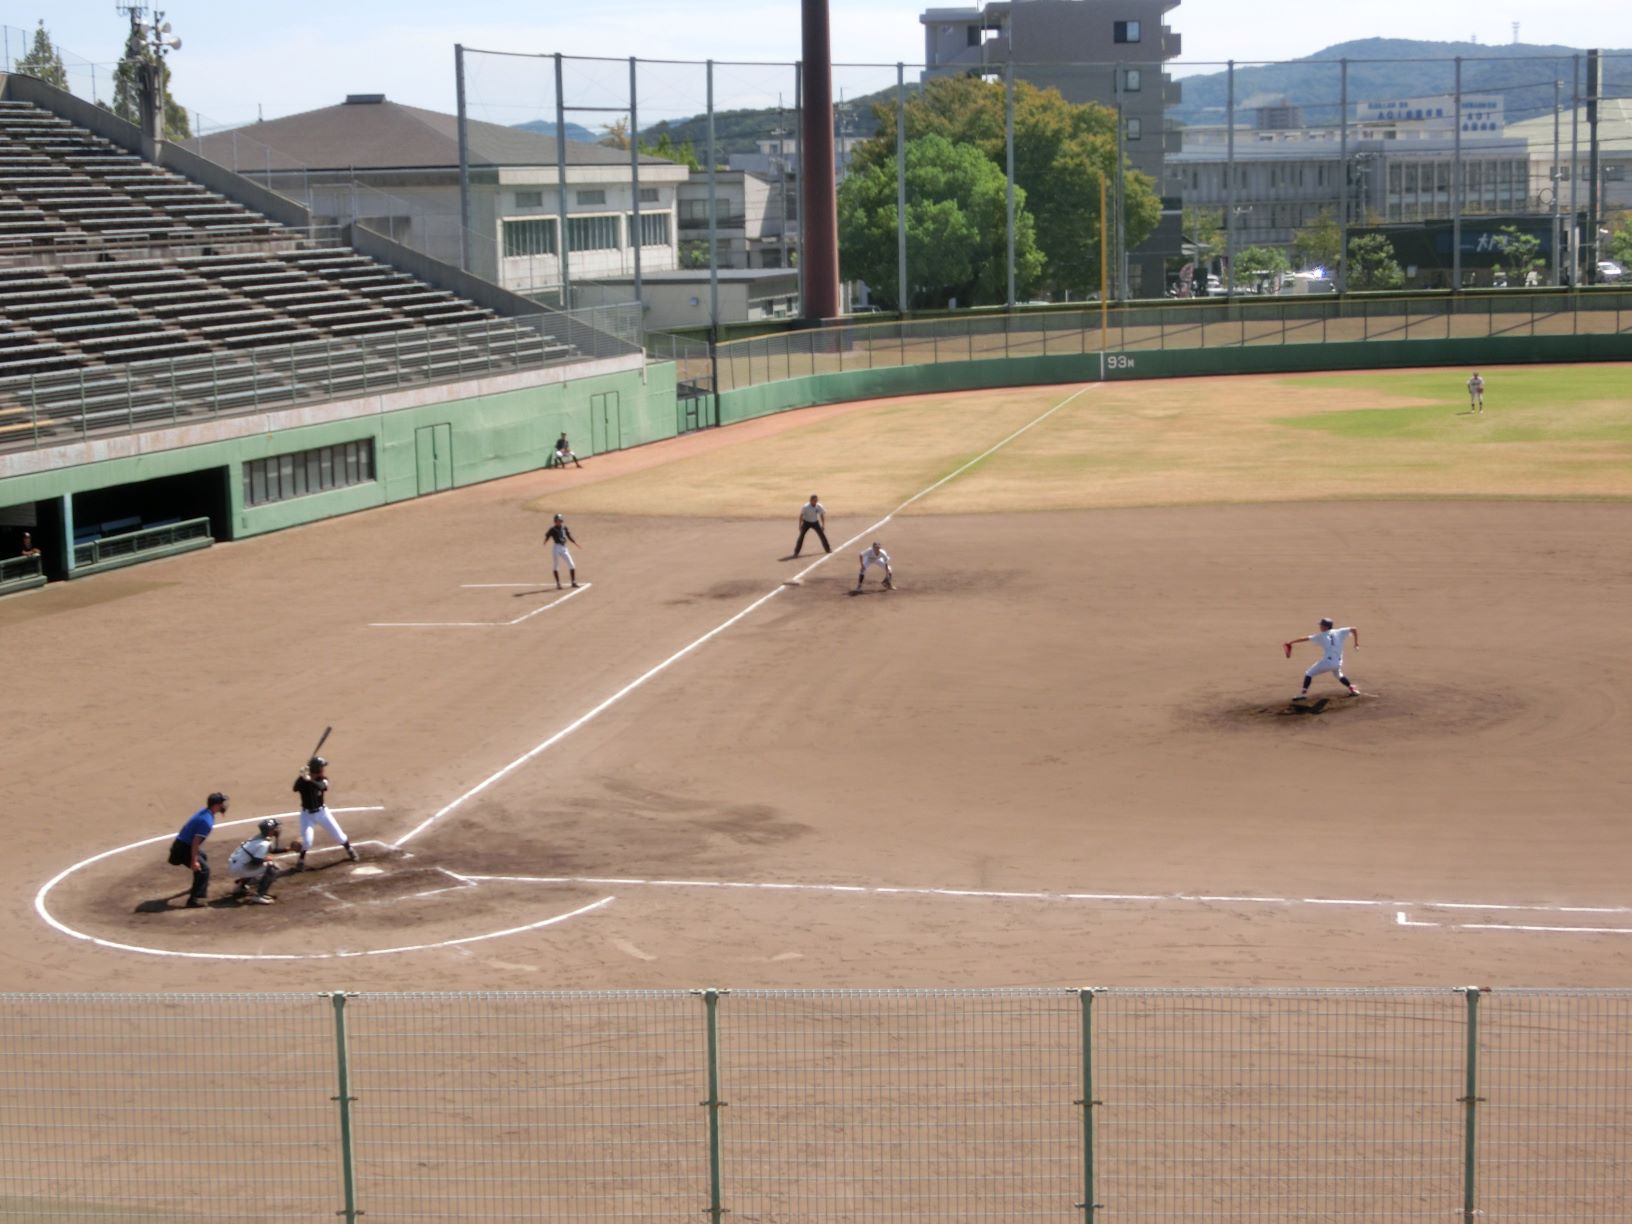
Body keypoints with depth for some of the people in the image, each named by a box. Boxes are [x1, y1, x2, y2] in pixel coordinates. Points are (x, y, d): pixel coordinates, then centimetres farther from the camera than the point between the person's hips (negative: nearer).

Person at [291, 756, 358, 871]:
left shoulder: (323, 780, -12)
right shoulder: (302, 780, -15)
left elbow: (320, 787, -36)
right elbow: (295, 788, -35)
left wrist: (309, 780, -52)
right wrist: (302, 777, -50)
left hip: (322, 812, 2)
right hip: (307, 814, -2)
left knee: (338, 834, 9)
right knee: (307, 840, -15)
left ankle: (349, 850, 35)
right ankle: (301, 861, 9)